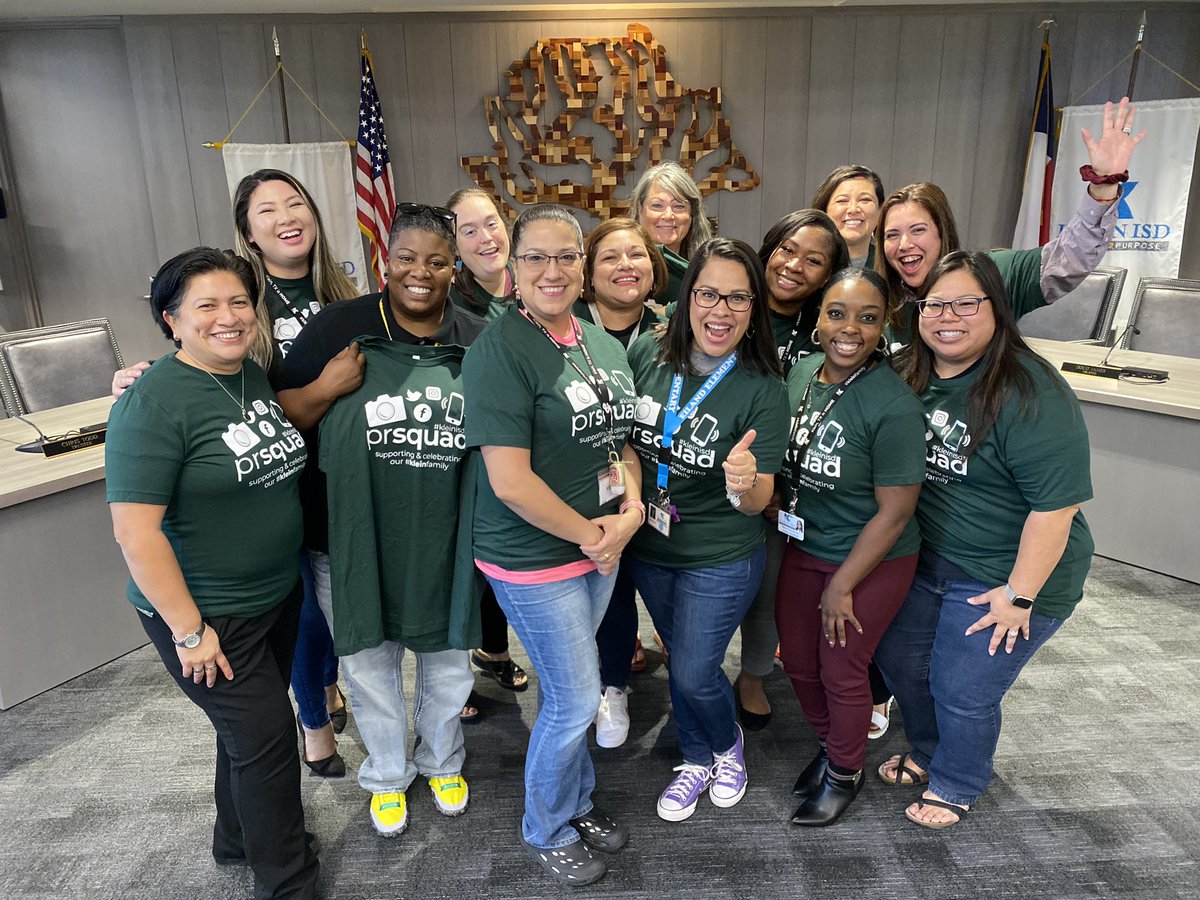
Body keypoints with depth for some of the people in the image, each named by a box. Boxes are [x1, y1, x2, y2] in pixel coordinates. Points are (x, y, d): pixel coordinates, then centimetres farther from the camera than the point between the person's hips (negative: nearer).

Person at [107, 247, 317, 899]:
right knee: (266, 739, 3)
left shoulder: (259, 378, 2)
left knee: (247, 726, 23)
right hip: (208, 616, -7)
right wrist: (188, 631, -21)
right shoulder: (154, 402, -21)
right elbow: (135, 530, -23)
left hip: (277, 596, 7)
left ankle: (237, 839, 47)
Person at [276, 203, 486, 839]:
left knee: (447, 659, 20)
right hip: (353, 541, -1)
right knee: (370, 663, 18)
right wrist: (326, 389, -21)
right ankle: (387, 774, 45)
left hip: (444, 540, 1)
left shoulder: (476, 341, -2)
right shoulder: (339, 327, -7)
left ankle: (442, 760, 49)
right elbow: (281, 420, -4)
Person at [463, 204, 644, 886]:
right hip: (535, 558, -6)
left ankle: (578, 803, 46)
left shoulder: (604, 344, 6)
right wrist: (591, 535, -15)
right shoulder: (500, 350, -19)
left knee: (570, 689, 22)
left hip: (602, 547, 7)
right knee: (577, 699, 5)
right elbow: (509, 479, -24)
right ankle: (548, 833, 33)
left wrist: (631, 509, -4)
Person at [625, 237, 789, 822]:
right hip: (648, 548, 4)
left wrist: (744, 485, -38)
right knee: (679, 659, 20)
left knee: (694, 673, 5)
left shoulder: (764, 389, -18)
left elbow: (758, 500, -19)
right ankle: (697, 761, 46)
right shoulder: (647, 354, -12)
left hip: (721, 559, -3)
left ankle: (729, 745, 40)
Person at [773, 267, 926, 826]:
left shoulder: (894, 407, -25)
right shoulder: (799, 374, -6)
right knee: (798, 661, 17)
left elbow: (894, 512, -19)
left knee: (841, 671, 10)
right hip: (803, 549, 6)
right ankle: (830, 747, 46)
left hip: (872, 561, -6)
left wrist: (841, 586, -13)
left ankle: (845, 774, 38)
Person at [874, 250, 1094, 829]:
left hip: (1001, 579, -7)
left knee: (963, 691, 6)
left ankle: (955, 786, 36)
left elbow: (1056, 505, -24)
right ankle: (928, 754, 47)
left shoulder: (1030, 396, -25)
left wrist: (1019, 595, -21)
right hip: (926, 562, 7)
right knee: (898, 659, 19)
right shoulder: (910, 377, -2)